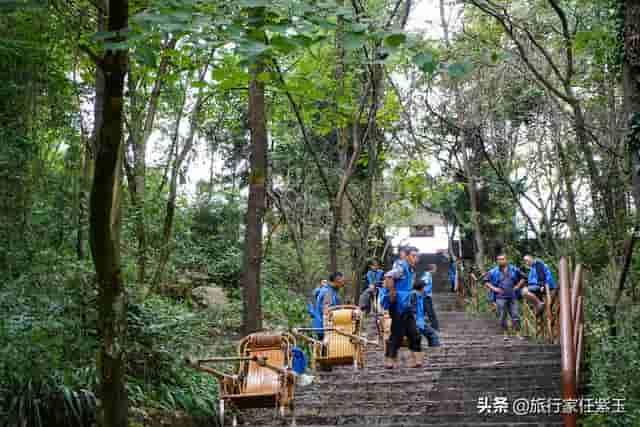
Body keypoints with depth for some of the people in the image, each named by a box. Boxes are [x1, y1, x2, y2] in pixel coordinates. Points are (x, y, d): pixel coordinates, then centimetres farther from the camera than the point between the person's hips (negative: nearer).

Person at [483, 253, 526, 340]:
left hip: (512, 297, 1)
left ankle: (518, 333, 6)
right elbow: (486, 281, 5)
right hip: (500, 297, -1)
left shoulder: (514, 269, 7)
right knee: (502, 317, 1)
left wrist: (518, 286, 3)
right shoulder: (493, 272, 2)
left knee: (515, 315, -1)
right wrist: (493, 288, -5)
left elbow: (522, 278, 18)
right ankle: (505, 334, 12)